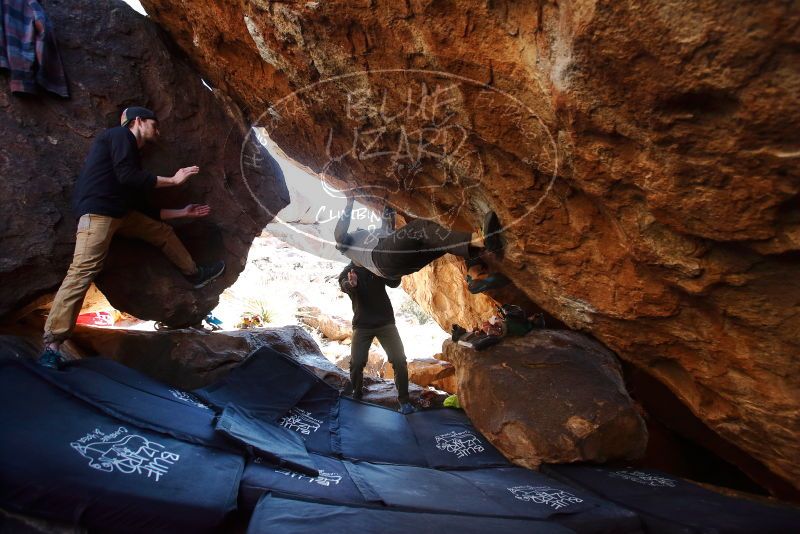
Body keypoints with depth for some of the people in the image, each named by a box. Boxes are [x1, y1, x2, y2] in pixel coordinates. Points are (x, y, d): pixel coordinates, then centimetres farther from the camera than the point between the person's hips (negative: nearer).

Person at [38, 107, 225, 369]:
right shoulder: (120, 135, 4)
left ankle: (195, 274, 34)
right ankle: (52, 345, -22)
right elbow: (126, 177, -14)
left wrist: (182, 212, 29)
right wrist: (173, 180, -5)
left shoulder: (130, 151, 27)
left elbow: (142, 210, 23)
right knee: (83, 270, -20)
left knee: (163, 231, 19)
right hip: (97, 210, -9)